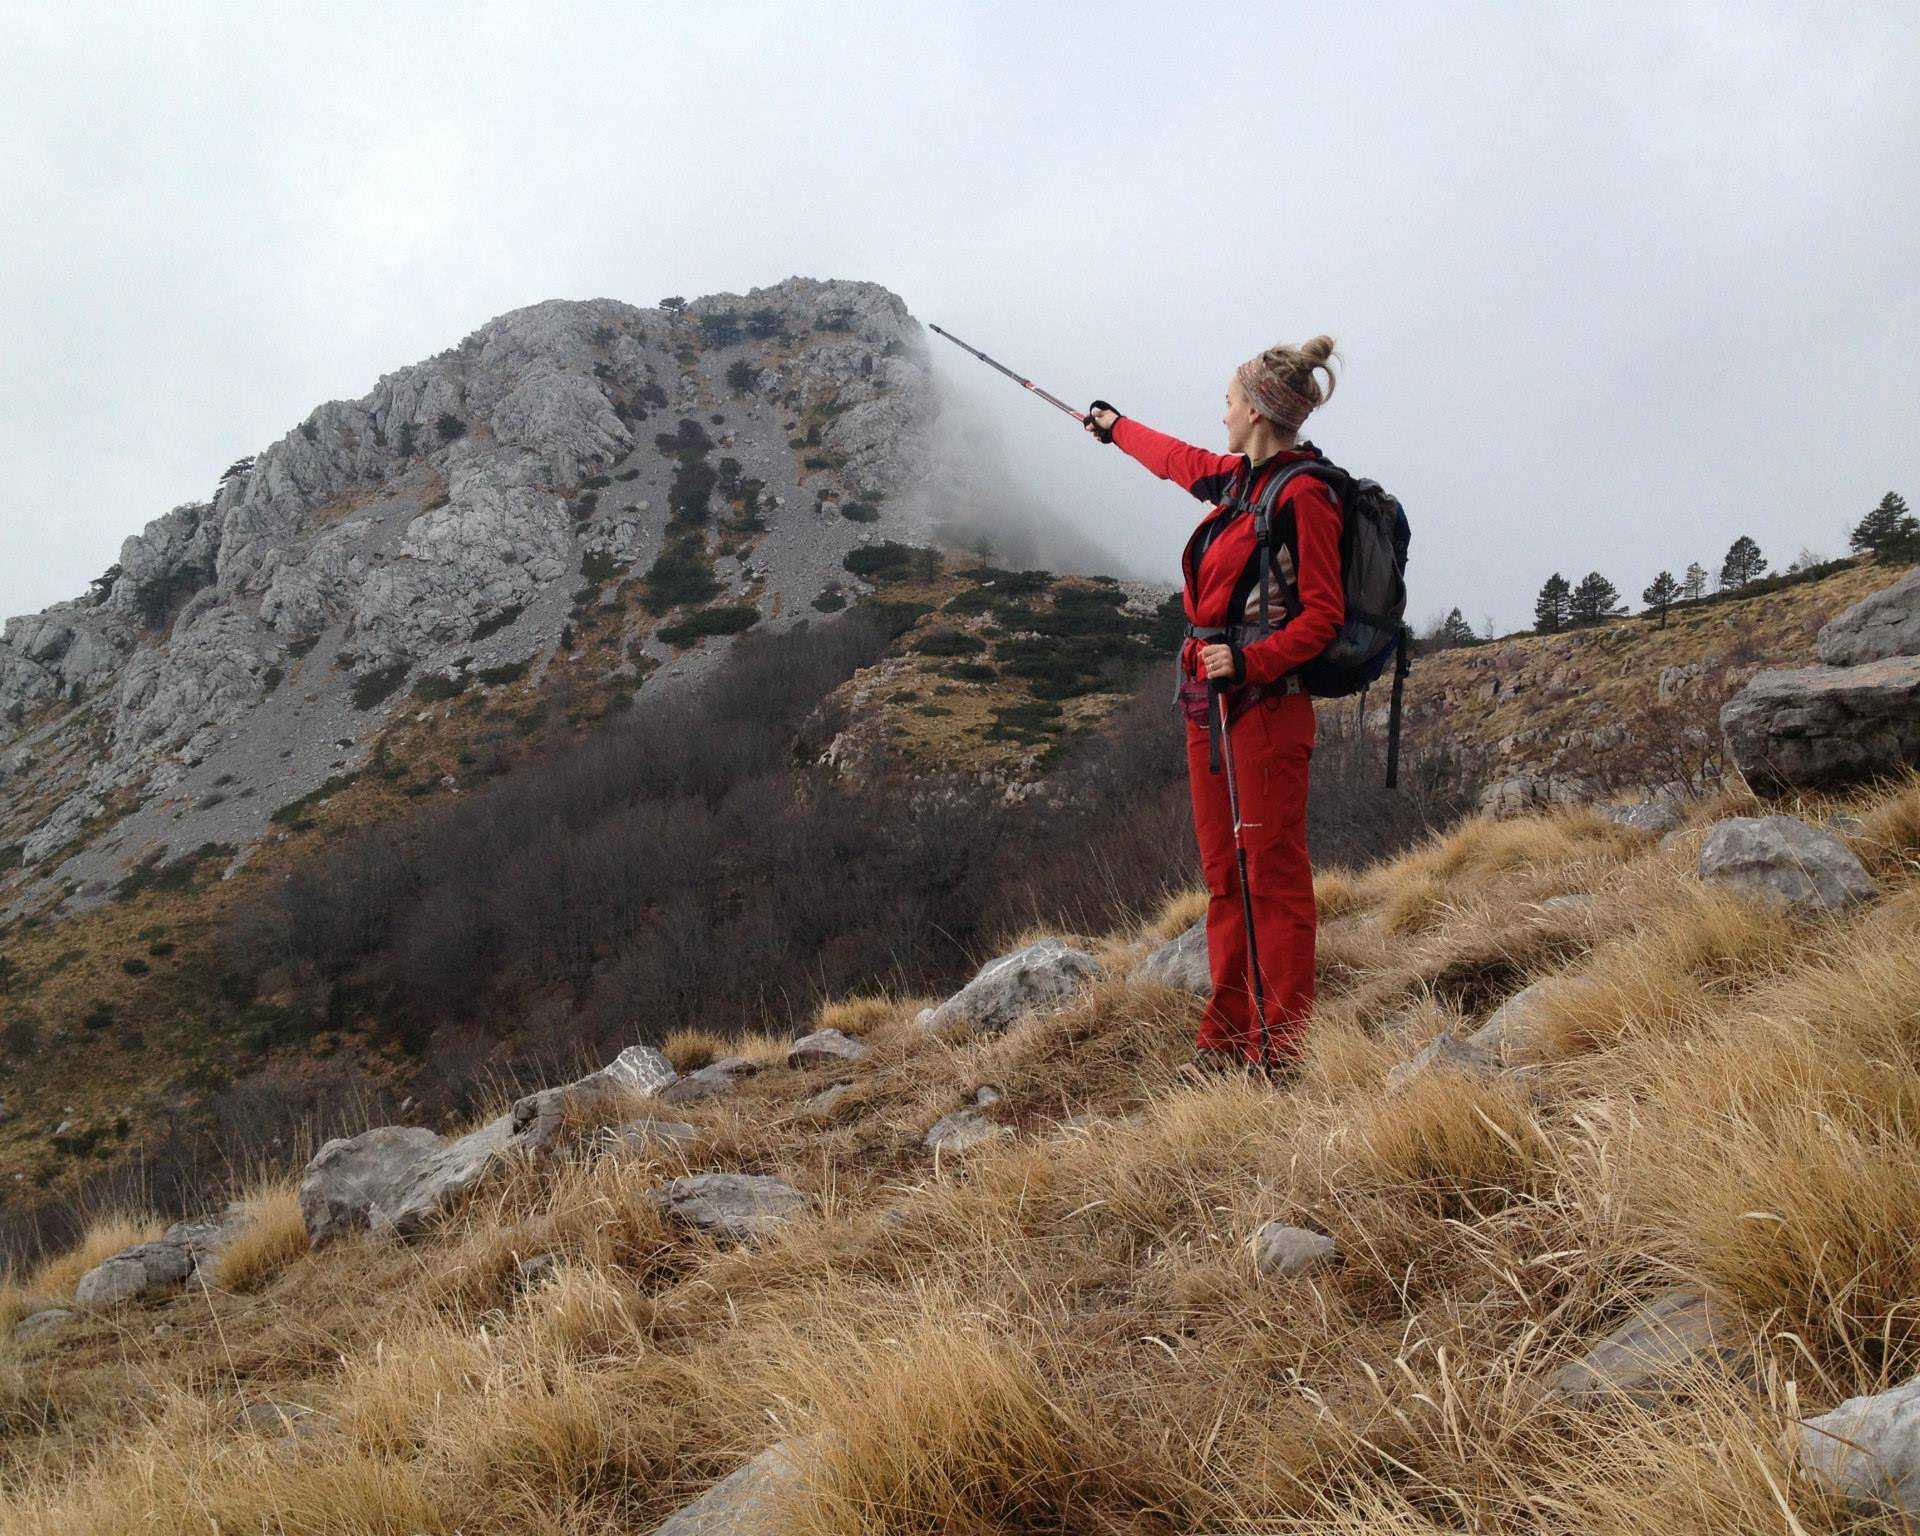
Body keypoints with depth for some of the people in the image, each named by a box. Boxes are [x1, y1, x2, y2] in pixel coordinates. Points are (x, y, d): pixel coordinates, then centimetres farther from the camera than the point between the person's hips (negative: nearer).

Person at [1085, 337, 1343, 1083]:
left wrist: (1249, 661, -26)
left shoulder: (1303, 495, -12)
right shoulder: (1238, 481, 13)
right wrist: (1117, 427, 51)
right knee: (1224, 878, 11)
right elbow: (1183, 461, 36)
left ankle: (1279, 1052, -1)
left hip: (1265, 707, -9)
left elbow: (1323, 615, -14)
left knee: (1273, 877, -6)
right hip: (1211, 705, 9)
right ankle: (1226, 1039, 17)